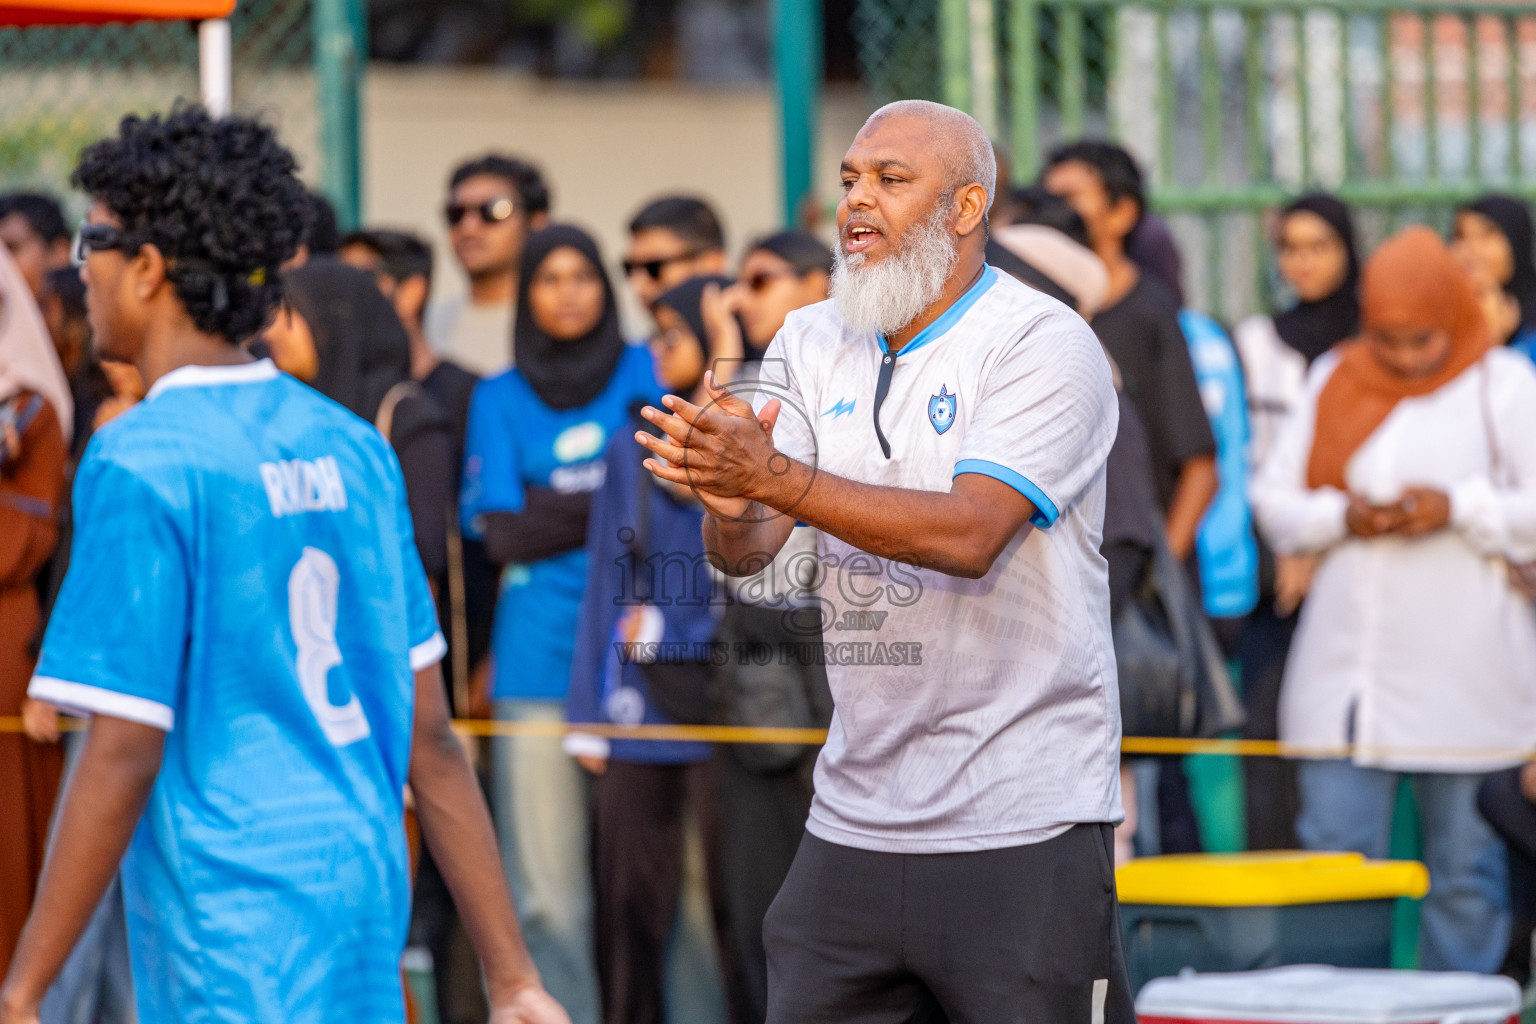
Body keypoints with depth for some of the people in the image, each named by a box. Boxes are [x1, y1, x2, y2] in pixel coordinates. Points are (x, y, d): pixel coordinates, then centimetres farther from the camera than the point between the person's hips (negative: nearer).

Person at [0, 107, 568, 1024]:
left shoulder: (142, 462, -11)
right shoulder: (349, 447, 11)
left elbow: (125, 753, -14)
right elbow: (431, 737, 11)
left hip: (230, 934, -8)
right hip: (366, 900, 8)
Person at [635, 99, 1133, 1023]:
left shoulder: (1045, 346, -8)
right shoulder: (812, 343, 10)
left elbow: (968, 533, -22)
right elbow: (746, 552, 2)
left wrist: (775, 478, -29)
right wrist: (730, 504, -22)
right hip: (855, 821, 6)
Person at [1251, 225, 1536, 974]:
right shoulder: (1333, 382, 12)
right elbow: (1273, 500, 10)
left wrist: (1457, 509, -15)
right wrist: (1340, 516, -8)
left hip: (1464, 679, -3)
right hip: (1342, 672, 3)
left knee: (1467, 870, 1)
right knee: (1333, 856, -1)